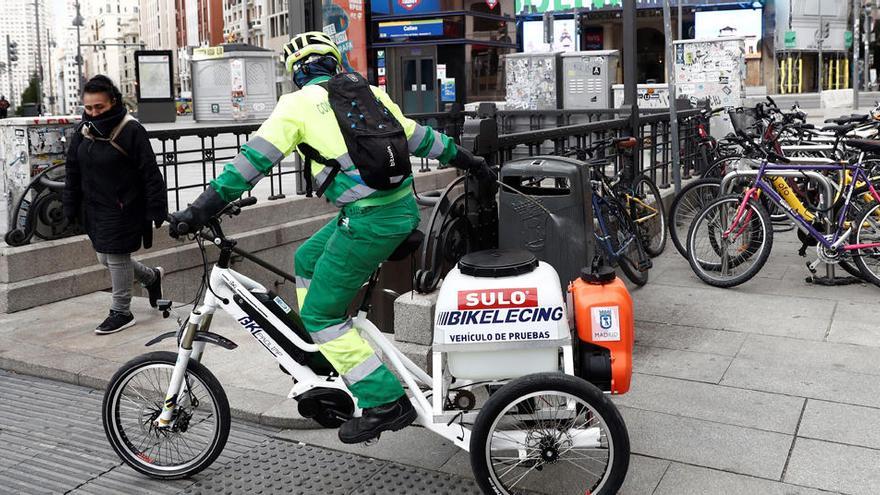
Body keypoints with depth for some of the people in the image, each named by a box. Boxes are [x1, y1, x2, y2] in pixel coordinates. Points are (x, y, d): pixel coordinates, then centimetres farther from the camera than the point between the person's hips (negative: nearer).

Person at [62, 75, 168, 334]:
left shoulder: (131, 130, -16)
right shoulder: (83, 130, 4)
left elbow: (150, 174, -16)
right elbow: (73, 172, 11)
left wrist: (156, 210, -17)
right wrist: (71, 208, 10)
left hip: (123, 209, -7)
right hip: (95, 208, 7)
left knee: (117, 258, 1)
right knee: (105, 258, 16)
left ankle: (121, 312, 19)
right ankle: (152, 277, 39)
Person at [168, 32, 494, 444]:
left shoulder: (298, 104, -1)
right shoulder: (368, 91, 16)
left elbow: (253, 161, -6)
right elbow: (418, 136, 22)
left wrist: (202, 209, -5)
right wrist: (468, 161, 34)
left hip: (369, 220, -8)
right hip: (403, 207, 8)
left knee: (320, 313, 5)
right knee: (307, 259, 26)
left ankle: (387, 403, 4)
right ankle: (325, 355, 32)